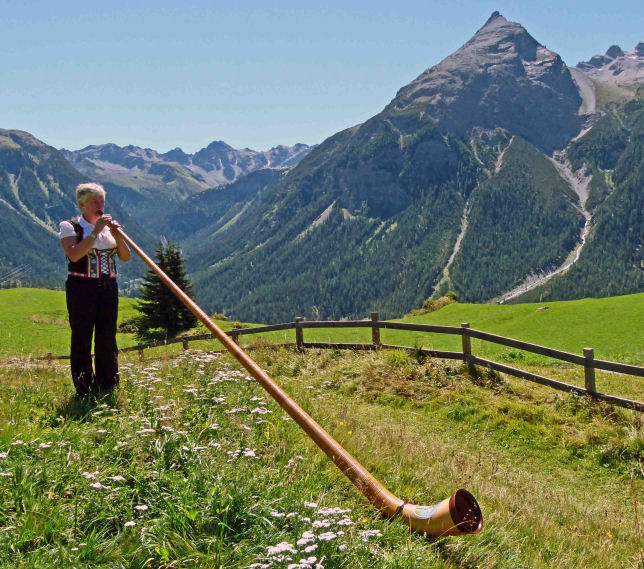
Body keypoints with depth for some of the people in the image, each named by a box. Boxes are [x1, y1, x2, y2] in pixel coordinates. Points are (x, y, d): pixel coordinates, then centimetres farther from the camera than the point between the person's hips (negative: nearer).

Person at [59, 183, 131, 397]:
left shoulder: (109, 227, 13)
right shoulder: (70, 226, -1)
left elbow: (126, 257, 7)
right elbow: (73, 254, -19)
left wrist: (117, 235, -9)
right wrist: (95, 232, -18)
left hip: (108, 287, 4)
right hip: (82, 288, -4)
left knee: (107, 339, 5)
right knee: (82, 338, -2)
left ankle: (108, 389, 15)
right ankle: (84, 391, 5)